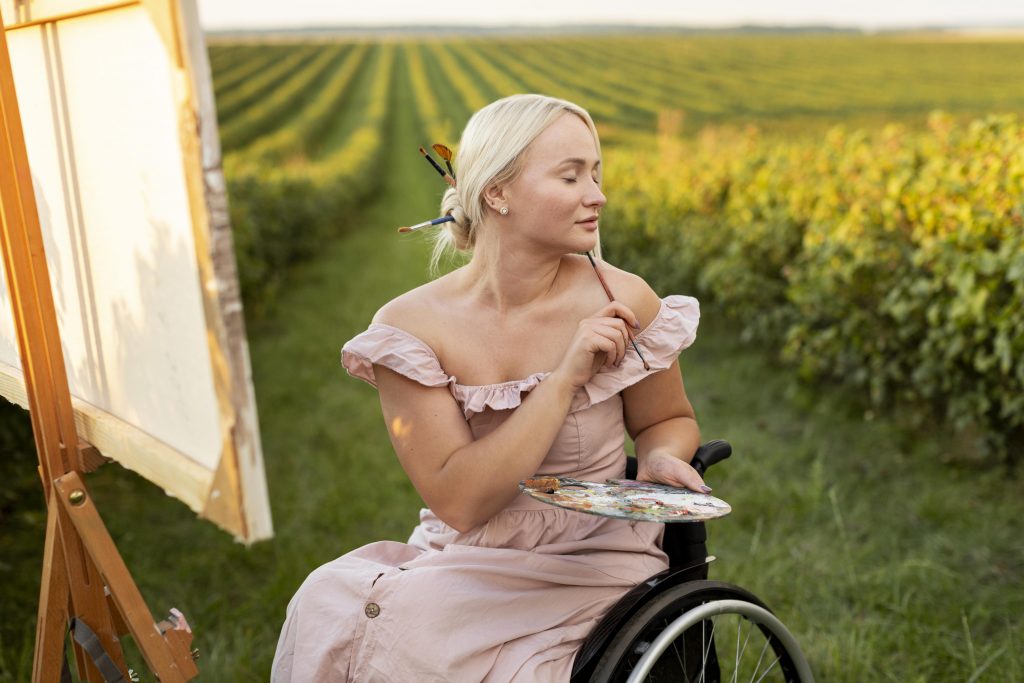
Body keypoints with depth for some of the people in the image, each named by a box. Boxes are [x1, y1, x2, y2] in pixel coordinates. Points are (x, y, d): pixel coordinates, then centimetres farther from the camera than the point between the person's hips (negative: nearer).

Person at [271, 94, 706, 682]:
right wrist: (565, 378, -23)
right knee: (330, 599, -27)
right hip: (459, 563, 2)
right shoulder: (412, 326, -9)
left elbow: (671, 421, 10)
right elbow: (458, 502, -17)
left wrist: (661, 458, -14)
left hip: (587, 570, -1)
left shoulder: (621, 303, -9)